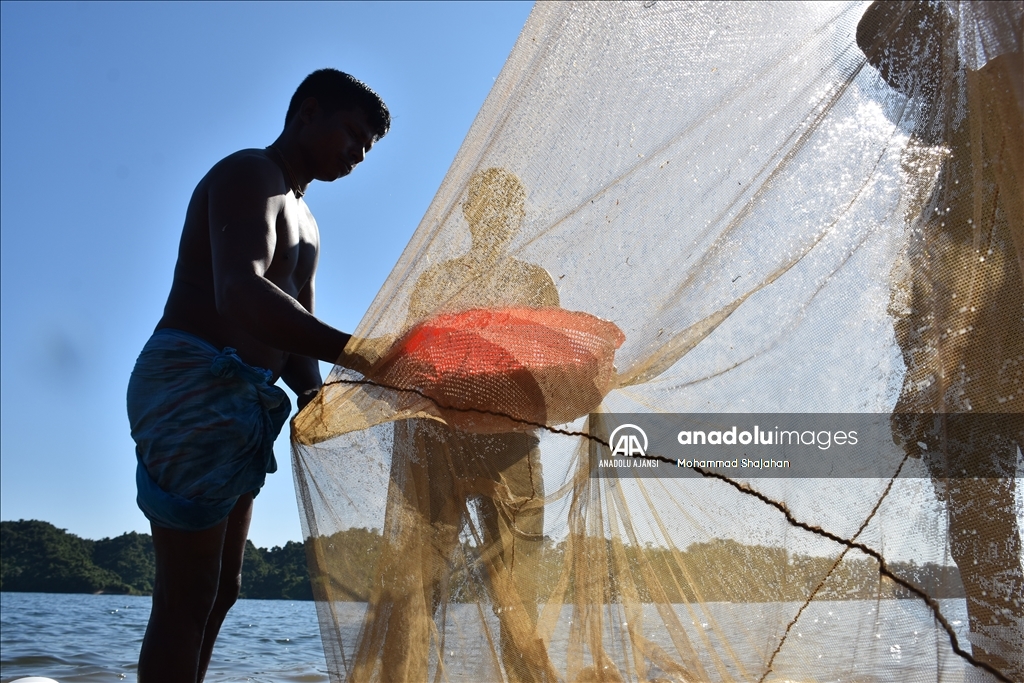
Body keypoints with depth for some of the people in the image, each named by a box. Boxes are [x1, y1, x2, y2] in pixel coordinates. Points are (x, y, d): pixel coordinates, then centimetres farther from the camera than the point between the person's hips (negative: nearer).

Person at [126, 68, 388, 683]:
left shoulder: (303, 222, 25)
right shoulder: (250, 174, -8)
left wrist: (313, 391, -6)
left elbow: (295, 330, 17)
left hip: (243, 400, 10)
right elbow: (240, 294, -28)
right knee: (188, 597, -9)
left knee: (222, 587, 14)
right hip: (194, 383, -10)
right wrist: (359, 354, -39)